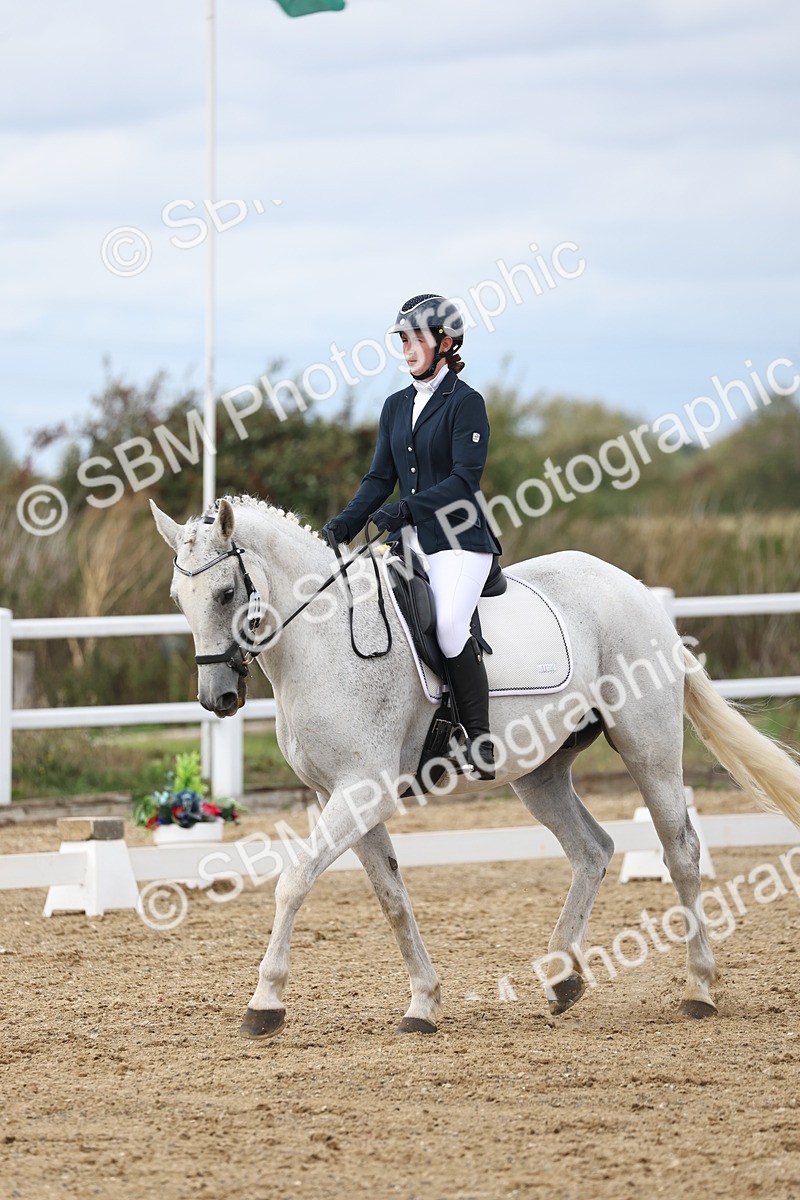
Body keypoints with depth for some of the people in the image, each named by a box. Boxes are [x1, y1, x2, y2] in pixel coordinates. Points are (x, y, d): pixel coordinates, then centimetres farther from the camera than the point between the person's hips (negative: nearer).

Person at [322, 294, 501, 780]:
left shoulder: (466, 402, -6)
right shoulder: (396, 406, 16)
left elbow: (465, 478, -16)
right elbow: (381, 477, 15)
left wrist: (408, 508, -25)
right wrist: (345, 524, 0)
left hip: (460, 540, -7)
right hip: (410, 542, 8)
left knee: (450, 628, -29)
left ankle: (482, 741, -18)